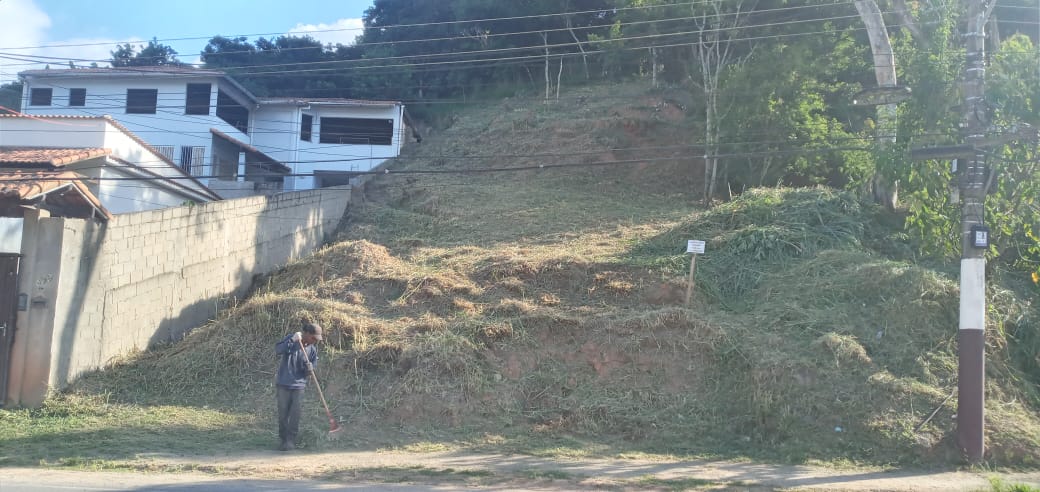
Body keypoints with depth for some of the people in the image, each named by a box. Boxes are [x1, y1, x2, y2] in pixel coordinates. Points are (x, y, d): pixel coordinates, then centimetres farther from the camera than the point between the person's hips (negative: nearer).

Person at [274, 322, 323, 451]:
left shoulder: (313, 349, 2)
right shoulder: (291, 339, -5)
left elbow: (310, 371, 6)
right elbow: (277, 350, -21)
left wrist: (309, 369, -18)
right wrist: (292, 340, -29)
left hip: (299, 386, 2)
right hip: (284, 384, -2)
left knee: (295, 414, -2)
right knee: (283, 414, 5)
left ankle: (291, 440, 7)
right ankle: (283, 439, 18)